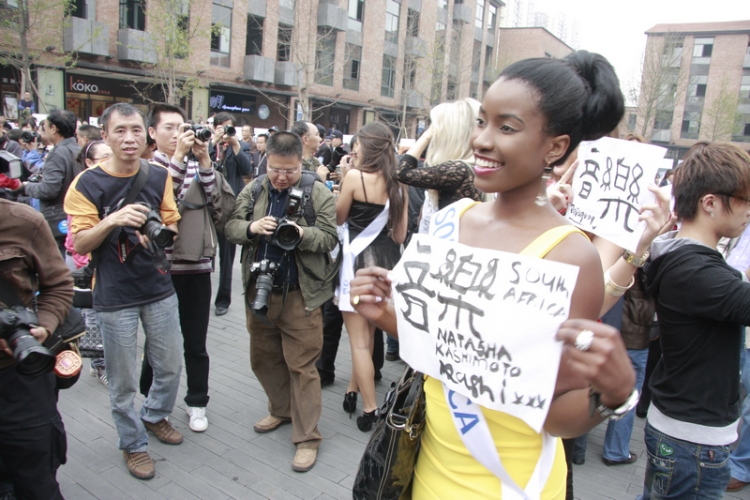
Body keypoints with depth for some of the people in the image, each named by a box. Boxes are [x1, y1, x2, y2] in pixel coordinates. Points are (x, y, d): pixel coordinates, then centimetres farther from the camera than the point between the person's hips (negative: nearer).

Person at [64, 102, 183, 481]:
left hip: (159, 289, 4)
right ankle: (133, 443, 30)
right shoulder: (87, 184, -9)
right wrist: (113, 220, -27)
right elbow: (79, 244, -10)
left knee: (170, 366, 15)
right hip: (114, 297, -3)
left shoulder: (160, 176, 2)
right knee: (122, 379, 8)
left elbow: (172, 225, 6)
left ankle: (155, 415, 44)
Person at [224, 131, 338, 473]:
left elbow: (329, 238, -7)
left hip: (299, 294, -5)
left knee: (301, 364, -1)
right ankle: (281, 410, 41)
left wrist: (303, 234, -27)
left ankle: (306, 436, 11)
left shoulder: (318, 193, -5)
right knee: (263, 358, 18)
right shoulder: (253, 190, 7)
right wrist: (251, 228, -16)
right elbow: (231, 226, 6)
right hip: (259, 290, 5)